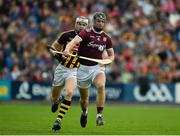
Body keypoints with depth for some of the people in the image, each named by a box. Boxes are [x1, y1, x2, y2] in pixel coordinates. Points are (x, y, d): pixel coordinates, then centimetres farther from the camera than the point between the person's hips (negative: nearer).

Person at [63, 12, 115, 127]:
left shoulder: (106, 38, 5)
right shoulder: (86, 33, -8)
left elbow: (111, 55, 16)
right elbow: (75, 41, -27)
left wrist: (107, 60, -8)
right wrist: (67, 49, -48)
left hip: (97, 67, 1)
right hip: (83, 68, -1)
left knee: (101, 86, -31)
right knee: (84, 97, 9)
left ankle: (99, 116, -27)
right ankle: (84, 113, 45)